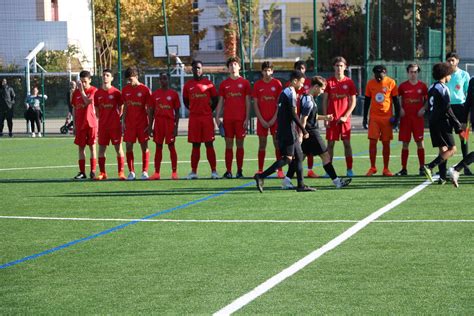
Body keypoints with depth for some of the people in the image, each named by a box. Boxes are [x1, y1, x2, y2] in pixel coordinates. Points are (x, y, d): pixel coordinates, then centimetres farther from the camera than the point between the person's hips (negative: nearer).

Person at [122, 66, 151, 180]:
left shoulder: (145, 89, -5)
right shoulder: (125, 90, 6)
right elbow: (125, 107, 13)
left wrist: (149, 124, -7)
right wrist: (124, 122, 7)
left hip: (142, 123, -3)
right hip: (129, 123, 3)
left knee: (144, 147, 0)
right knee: (128, 147, -1)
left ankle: (145, 172, 7)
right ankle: (131, 172, 6)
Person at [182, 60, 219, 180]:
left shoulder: (208, 83, 2)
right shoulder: (188, 85, 6)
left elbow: (215, 100, 8)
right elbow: (185, 101, 15)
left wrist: (209, 111, 4)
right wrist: (193, 110, 9)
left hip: (207, 118, -2)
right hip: (193, 118, 2)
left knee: (209, 144, -2)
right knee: (195, 145, 4)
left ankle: (214, 171, 0)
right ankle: (193, 172, 7)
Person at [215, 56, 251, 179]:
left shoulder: (245, 83, 4)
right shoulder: (224, 84, 9)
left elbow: (248, 102, 3)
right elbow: (220, 102, 10)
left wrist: (247, 119, -4)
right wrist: (217, 117, 0)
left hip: (241, 118, -1)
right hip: (227, 118, 1)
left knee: (239, 144, 1)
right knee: (228, 145, 1)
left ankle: (239, 171, 7)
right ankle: (228, 171, 2)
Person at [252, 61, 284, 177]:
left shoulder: (277, 83, 1)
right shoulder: (257, 84, 4)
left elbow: (280, 103, 0)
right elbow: (255, 104, 4)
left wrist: (274, 119, -8)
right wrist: (261, 120, -5)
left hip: (275, 119, -1)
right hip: (262, 120, 1)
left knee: (277, 144, -1)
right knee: (262, 145, 3)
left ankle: (280, 170, 4)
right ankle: (260, 170, 7)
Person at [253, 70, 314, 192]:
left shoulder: (284, 92, 17)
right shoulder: (291, 93, -12)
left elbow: (279, 114, 20)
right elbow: (293, 114, -18)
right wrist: (304, 131, -15)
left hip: (283, 131, 10)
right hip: (289, 131, -10)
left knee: (299, 156, 12)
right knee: (287, 158, -10)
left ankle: (301, 185, 13)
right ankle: (261, 176, -15)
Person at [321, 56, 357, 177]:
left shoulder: (349, 82, 2)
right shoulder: (329, 82, 3)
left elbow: (353, 102, 2)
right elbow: (324, 101, 4)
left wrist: (346, 116, -9)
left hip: (345, 118, 0)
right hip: (332, 118, 0)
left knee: (347, 143, 0)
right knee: (330, 143, 1)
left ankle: (349, 169, 5)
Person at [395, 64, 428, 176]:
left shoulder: (422, 86, 3)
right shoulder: (403, 86, 4)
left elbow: (427, 99, 9)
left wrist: (423, 108, -7)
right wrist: (400, 109, -5)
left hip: (418, 117, -1)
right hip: (405, 117, 1)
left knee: (420, 142, -2)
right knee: (405, 143, 2)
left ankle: (422, 168, 3)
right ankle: (404, 169, 7)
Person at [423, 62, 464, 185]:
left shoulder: (432, 88, 13)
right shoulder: (443, 88, -12)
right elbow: (447, 110, -16)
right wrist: (458, 127, -12)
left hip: (433, 123, 9)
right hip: (443, 123, -9)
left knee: (443, 149, 12)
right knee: (452, 149, -4)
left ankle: (442, 177, 7)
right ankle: (429, 167, -18)